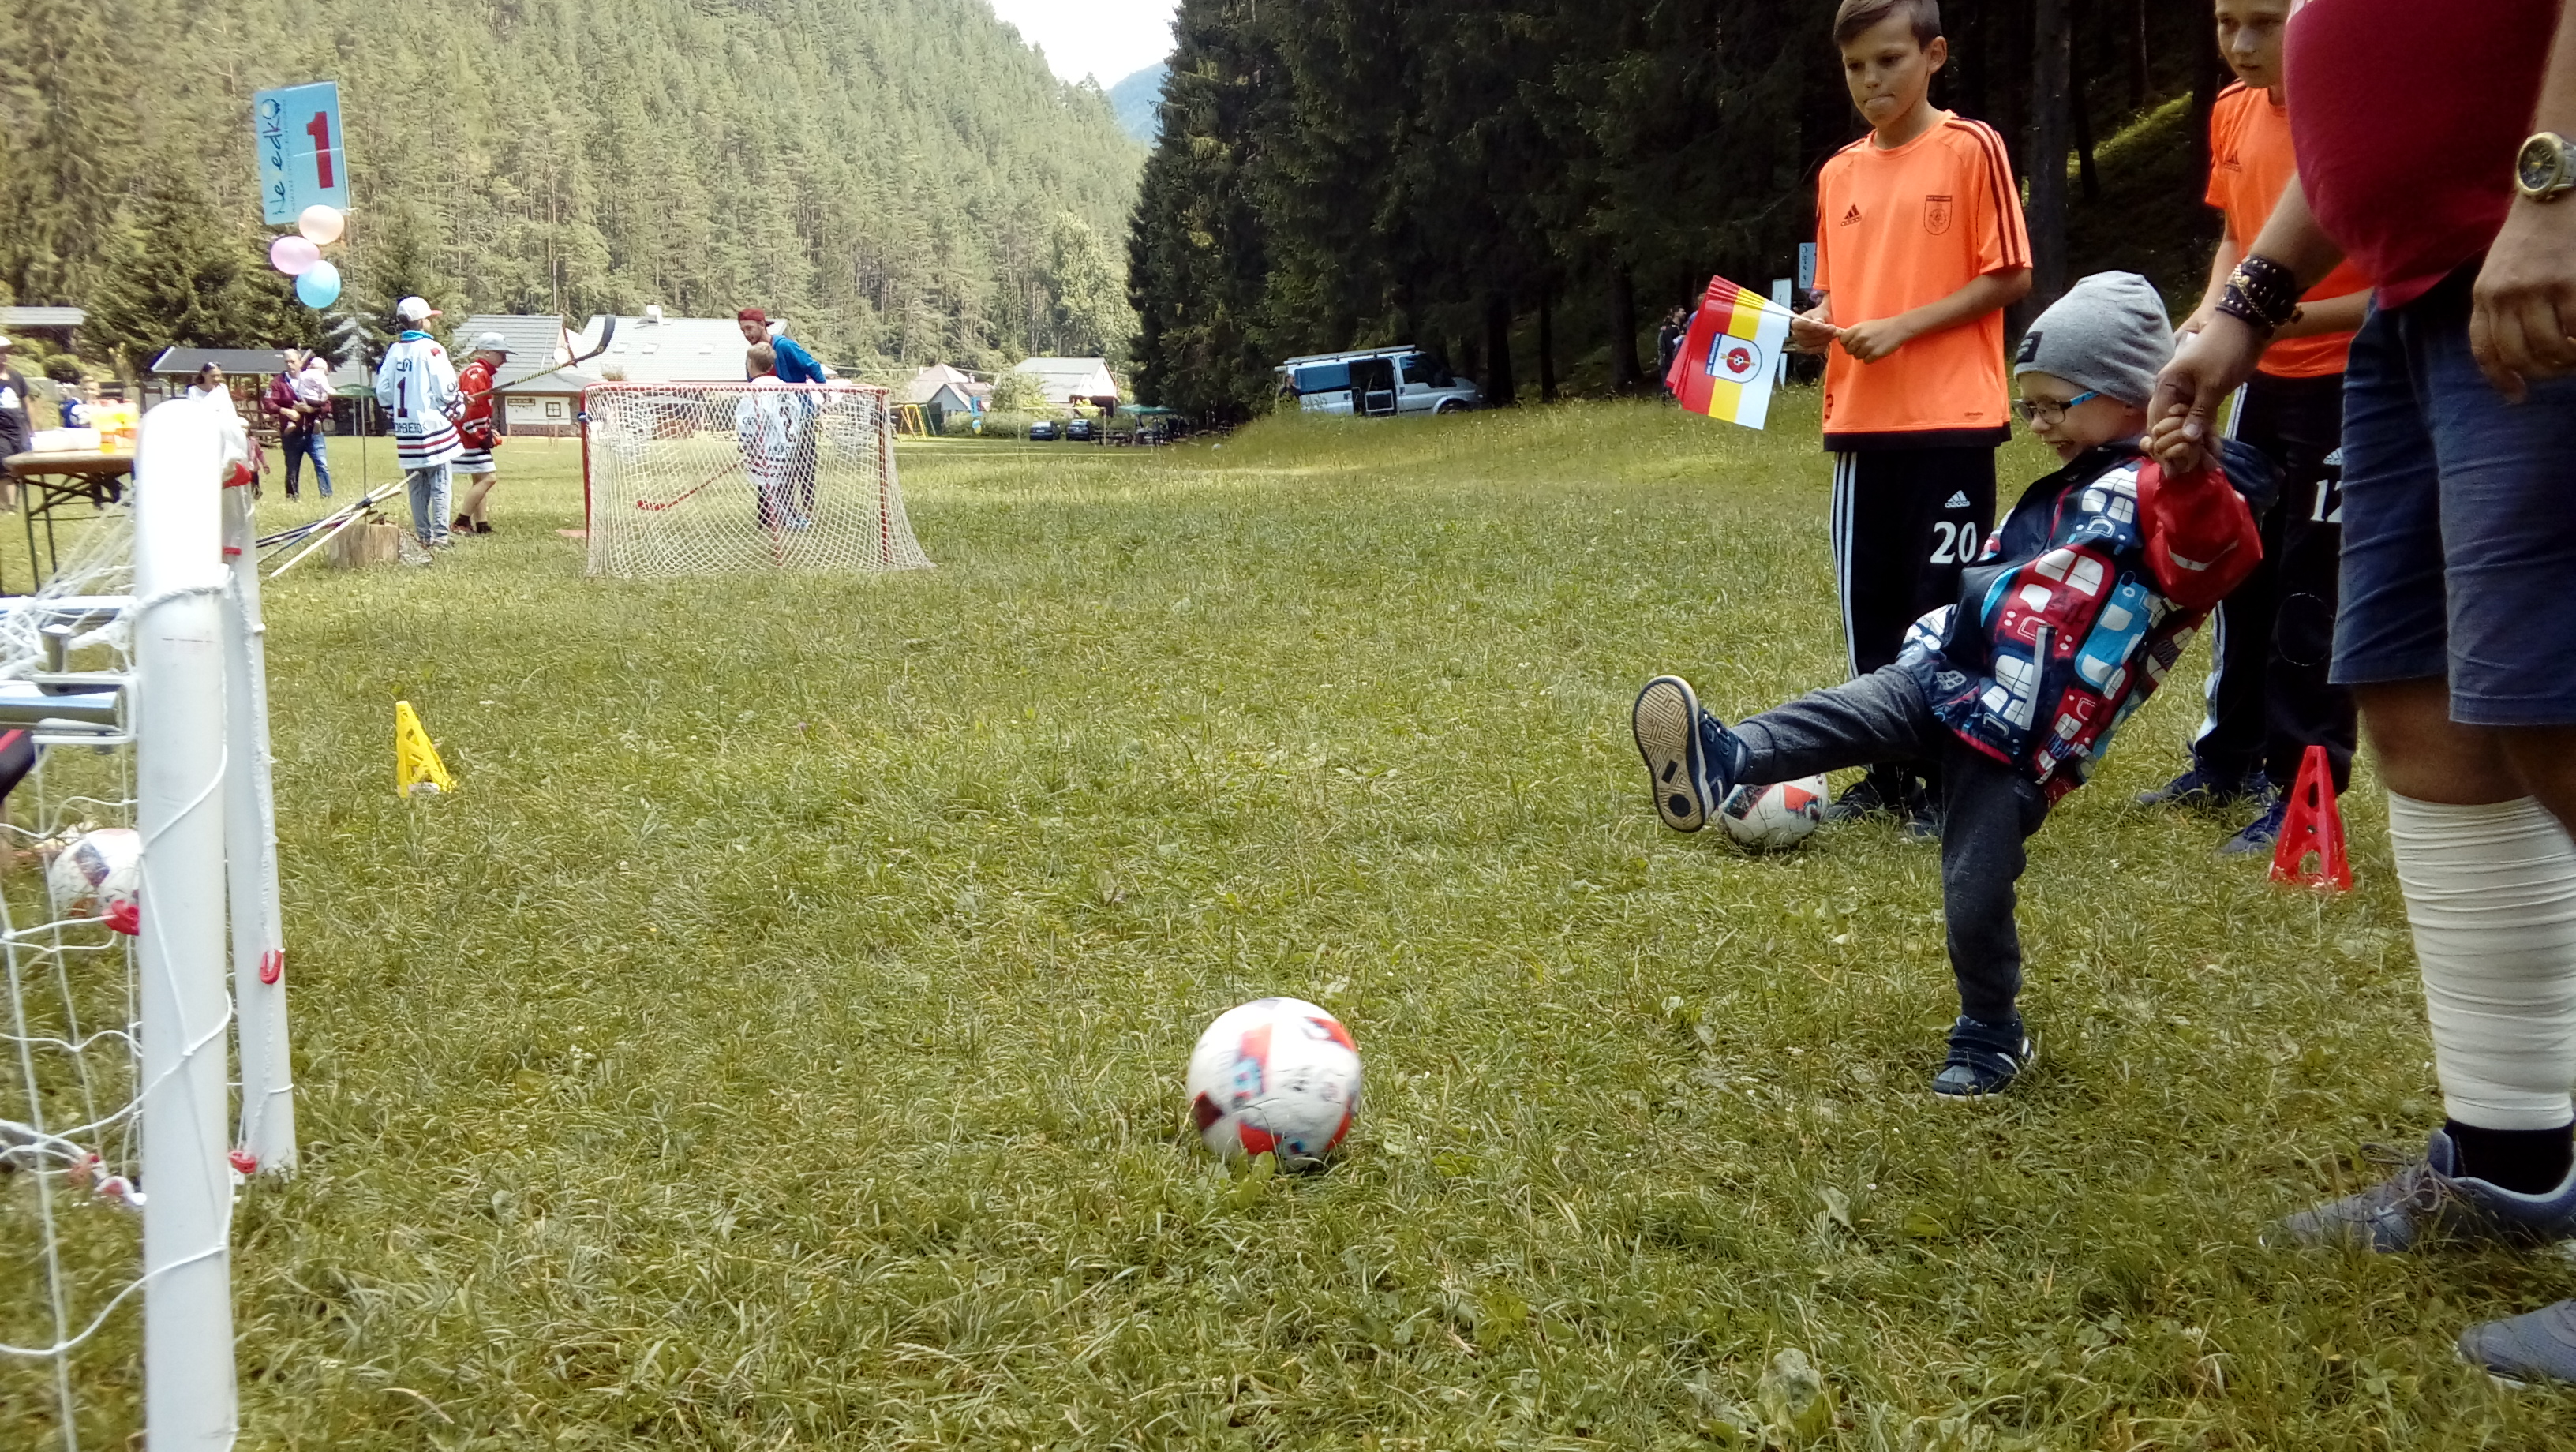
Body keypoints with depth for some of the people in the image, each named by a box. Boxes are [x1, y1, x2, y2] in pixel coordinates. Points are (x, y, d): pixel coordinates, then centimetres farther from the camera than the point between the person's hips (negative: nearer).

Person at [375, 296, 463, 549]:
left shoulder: (394, 350, 7)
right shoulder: (430, 349, -10)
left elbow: (382, 391, 7)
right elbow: (445, 388, -12)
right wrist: (454, 409, 7)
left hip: (406, 430, 6)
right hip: (432, 426, -6)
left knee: (416, 487, 11)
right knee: (439, 485, -3)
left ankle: (424, 535, 14)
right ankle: (440, 536, -7)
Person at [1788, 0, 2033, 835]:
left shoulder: (1971, 149, -4)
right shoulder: (1840, 173, 12)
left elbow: (2011, 276, -7)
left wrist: (1903, 327, -14)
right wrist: (1818, 325, -3)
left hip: (1951, 418, -6)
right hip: (1860, 420, 6)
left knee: (1944, 602, -2)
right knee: (1869, 601, 9)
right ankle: (1887, 776, 20)